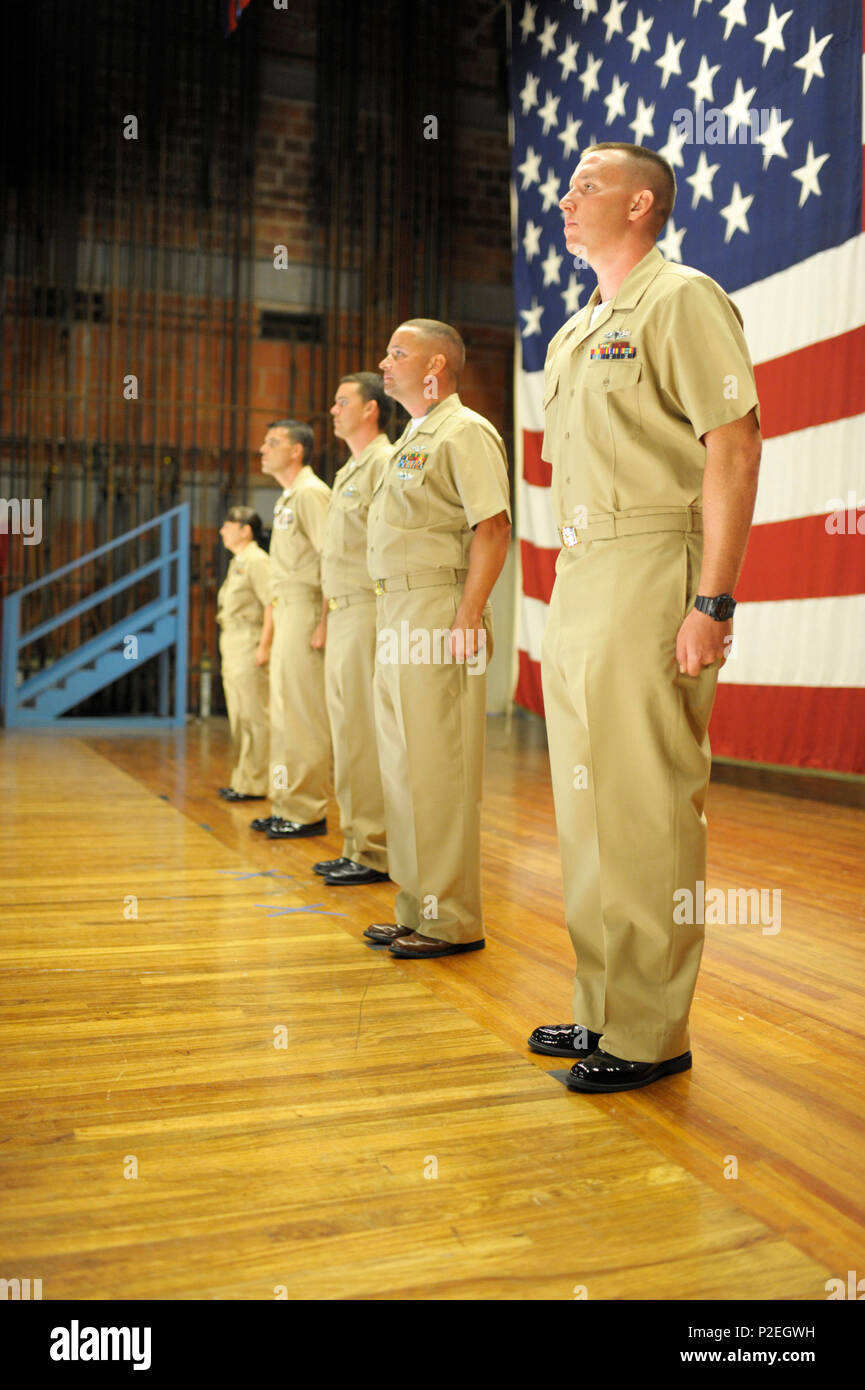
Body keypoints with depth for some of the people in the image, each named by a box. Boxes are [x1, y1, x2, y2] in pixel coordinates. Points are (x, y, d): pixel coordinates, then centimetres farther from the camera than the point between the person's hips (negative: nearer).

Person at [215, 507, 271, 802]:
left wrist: (264, 645, -23)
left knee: (254, 717, -7)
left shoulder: (257, 561, -10)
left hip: (249, 647, -10)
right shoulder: (237, 562, 20)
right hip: (232, 647, 10)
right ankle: (242, 780, 19)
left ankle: (255, 784, -3)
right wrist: (227, 651, 19)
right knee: (239, 717, 13)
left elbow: (272, 603, -19)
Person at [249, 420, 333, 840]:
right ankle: (288, 806, 19)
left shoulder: (310, 493, -11)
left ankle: (307, 813, -3)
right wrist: (278, 612, 18)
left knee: (303, 713, -8)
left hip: (306, 608, -10)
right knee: (285, 711, 12)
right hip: (287, 610, 10)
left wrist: (324, 622, -24)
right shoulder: (287, 498, 19)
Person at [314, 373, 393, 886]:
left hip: (368, 612, -10)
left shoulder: (384, 463, -9)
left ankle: (375, 852, -2)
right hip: (342, 613, 10)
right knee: (349, 729, 12)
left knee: (363, 733, -8)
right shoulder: (350, 470, 22)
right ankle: (358, 844, 19)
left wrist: (384, 615, -22)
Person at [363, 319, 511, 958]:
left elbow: (493, 527, -17)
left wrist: (466, 620, -23)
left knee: (439, 770, -7)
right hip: (398, 613, 10)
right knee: (403, 767, 12)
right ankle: (417, 910, 21)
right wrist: (392, 618, 19)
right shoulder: (412, 438, 22)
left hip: (440, 613, -10)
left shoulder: (465, 433, -8)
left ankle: (453, 921, 1)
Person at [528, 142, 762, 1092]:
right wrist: (561, 608, 18)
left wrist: (712, 600, -20)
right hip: (578, 577, 9)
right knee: (585, 800, 11)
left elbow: (734, 449, -13)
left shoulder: (683, 299, -4)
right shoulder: (571, 336, 21)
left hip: (652, 574, -9)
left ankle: (650, 1032, 5)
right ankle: (602, 1007, 23)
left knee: (646, 807, -6)